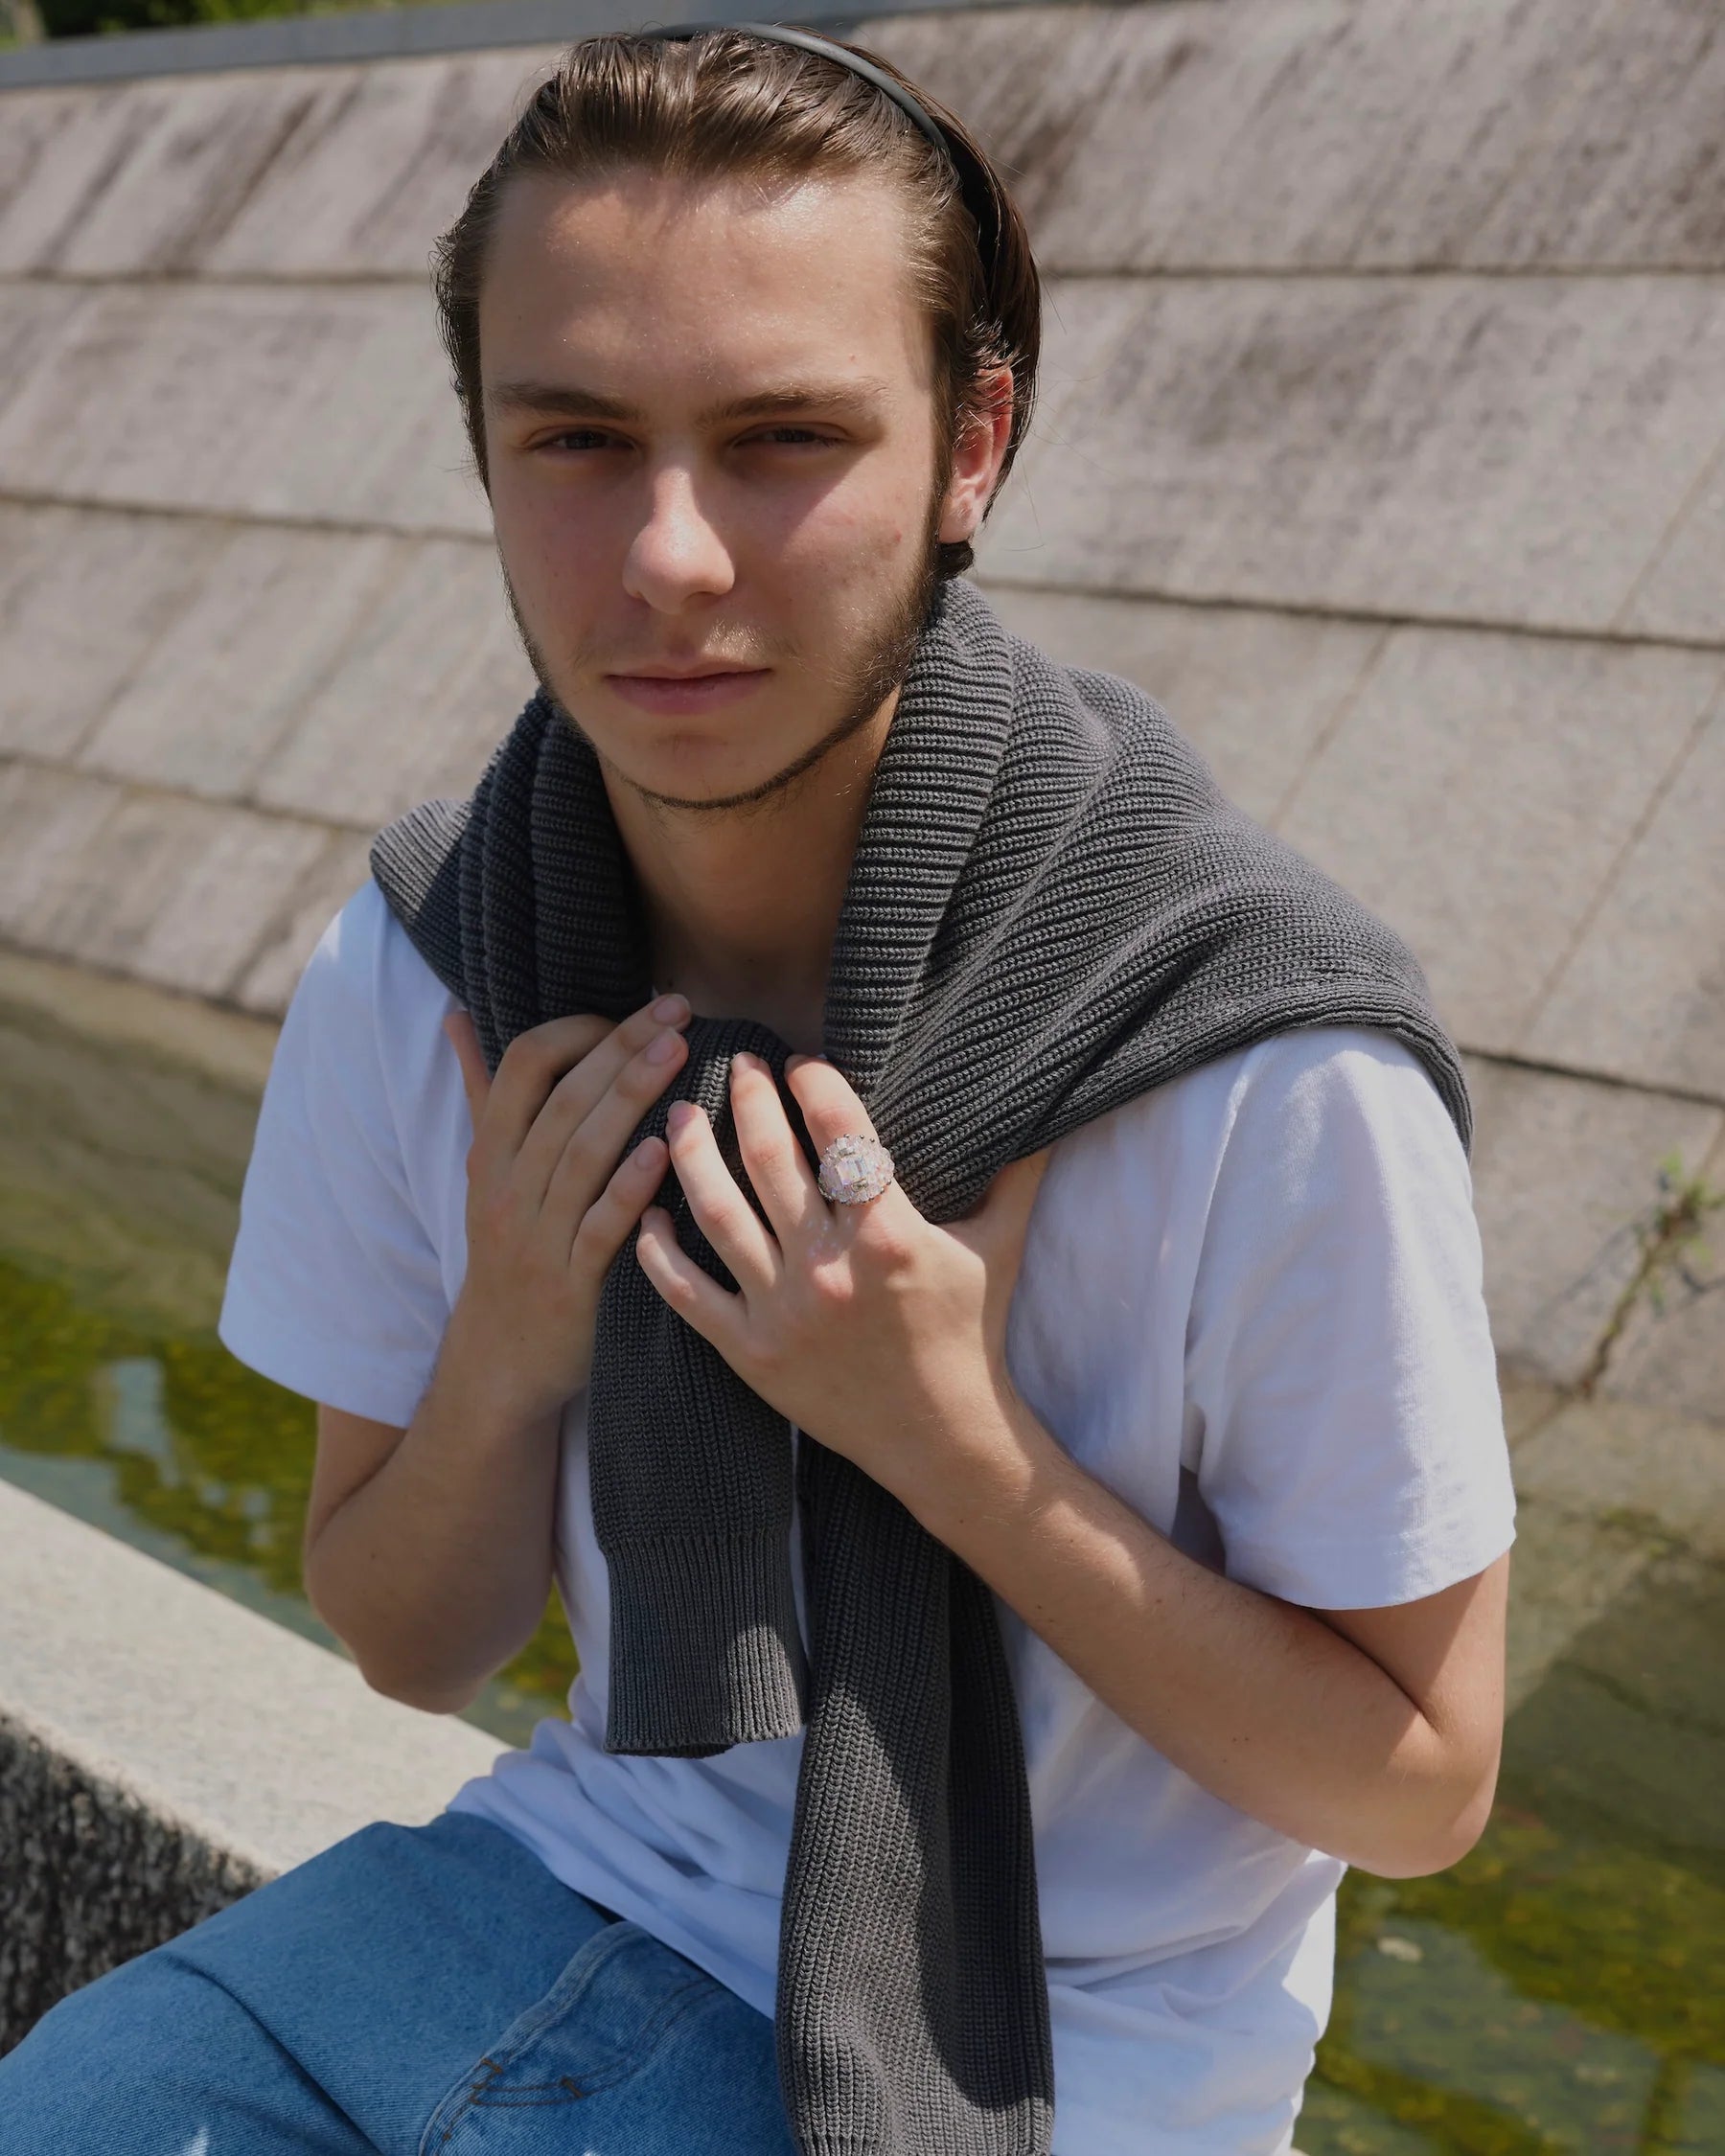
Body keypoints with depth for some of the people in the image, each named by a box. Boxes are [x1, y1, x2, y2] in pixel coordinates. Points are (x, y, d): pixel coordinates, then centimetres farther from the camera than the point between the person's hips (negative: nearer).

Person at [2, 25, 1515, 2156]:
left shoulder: (1275, 1078, -24)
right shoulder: (408, 978, -9)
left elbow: (1419, 1784, -13)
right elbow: (410, 1648, 2)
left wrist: (950, 1438, -26)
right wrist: (510, 1360, -19)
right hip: (593, 1876, 4)